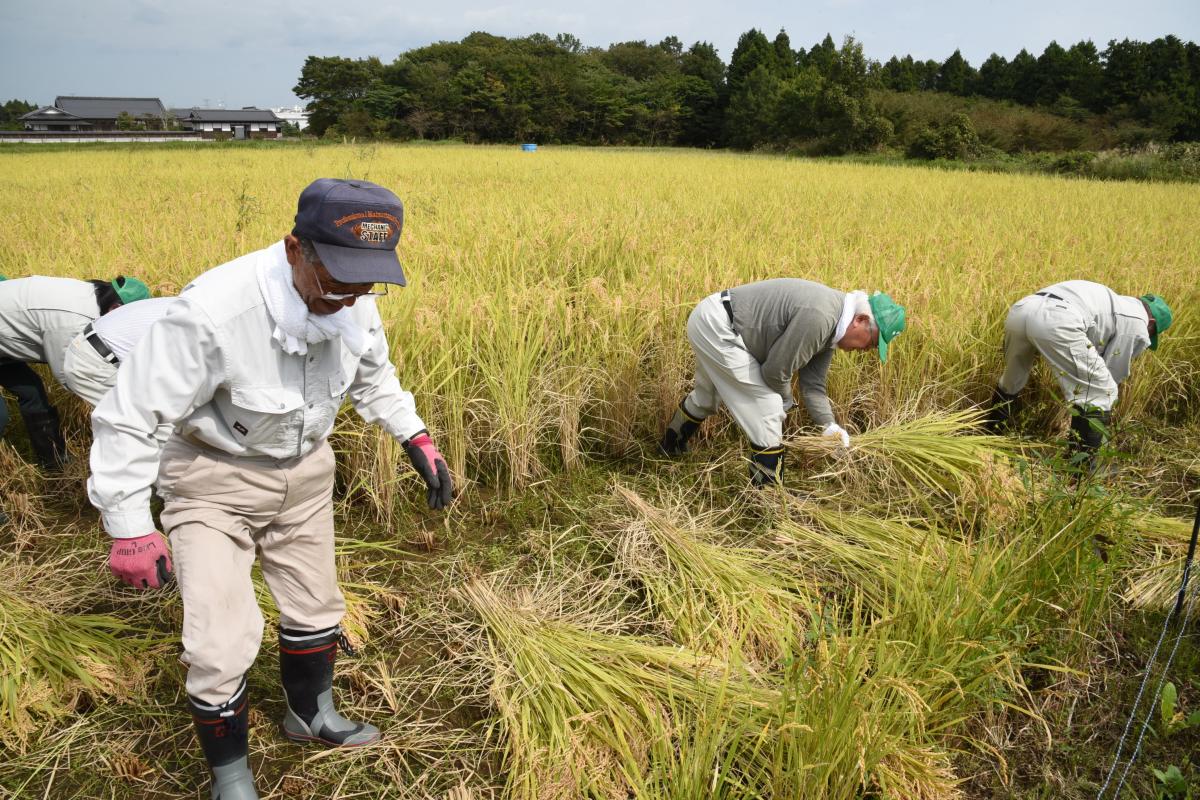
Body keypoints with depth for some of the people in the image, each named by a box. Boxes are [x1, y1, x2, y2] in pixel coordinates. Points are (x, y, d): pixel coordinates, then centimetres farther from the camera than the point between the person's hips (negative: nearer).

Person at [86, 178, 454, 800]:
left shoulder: (354, 302, -16)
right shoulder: (213, 312, -36)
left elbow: (373, 378, 8)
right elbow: (127, 417, -24)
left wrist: (416, 438, 2)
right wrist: (128, 526, -22)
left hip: (304, 470, 5)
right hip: (215, 478, -5)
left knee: (315, 608, 20)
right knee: (221, 645, -7)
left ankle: (311, 715, 50)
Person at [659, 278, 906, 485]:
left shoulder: (829, 326, 5)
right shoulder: (818, 317, -25)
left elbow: (812, 382, 10)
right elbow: (776, 370, -17)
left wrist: (829, 425, -1)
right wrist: (786, 402, 2)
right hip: (716, 327, -10)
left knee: (707, 396, 31)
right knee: (767, 409, -5)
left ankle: (671, 447, 56)